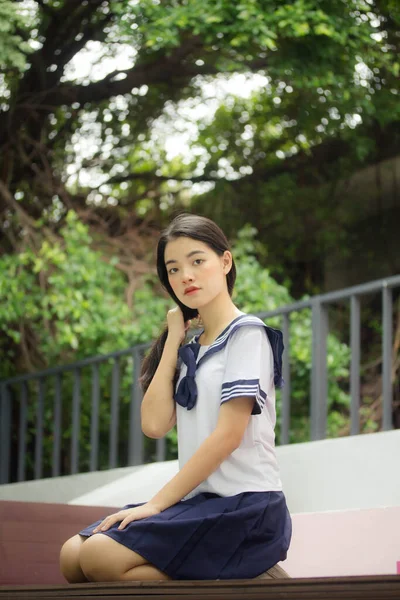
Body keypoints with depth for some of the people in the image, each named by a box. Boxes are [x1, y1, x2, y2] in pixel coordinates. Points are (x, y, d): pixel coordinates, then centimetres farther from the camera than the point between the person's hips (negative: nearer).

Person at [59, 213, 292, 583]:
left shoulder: (246, 334, -7)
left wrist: (159, 503, -15)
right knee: (72, 556, 0)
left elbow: (229, 435, -16)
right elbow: (155, 424, 4)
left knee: (100, 557, -21)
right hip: (200, 502, 8)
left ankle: (240, 580, -11)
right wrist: (173, 341, 6)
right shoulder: (191, 350, 17)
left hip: (244, 508, -8)